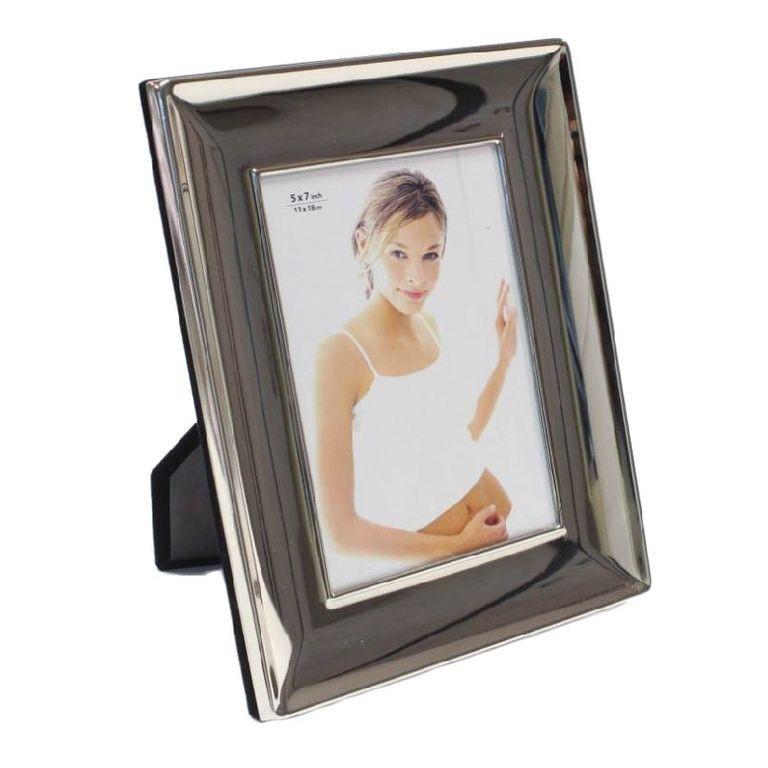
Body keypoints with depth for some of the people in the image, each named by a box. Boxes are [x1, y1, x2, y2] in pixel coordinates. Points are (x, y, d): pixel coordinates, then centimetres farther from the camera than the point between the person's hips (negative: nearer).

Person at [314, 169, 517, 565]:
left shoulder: (428, 326, 0)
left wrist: (504, 357, 5)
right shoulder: (340, 354, -20)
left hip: (502, 524, 6)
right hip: (432, 560, -6)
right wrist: (456, 545, -11)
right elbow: (341, 529, -20)